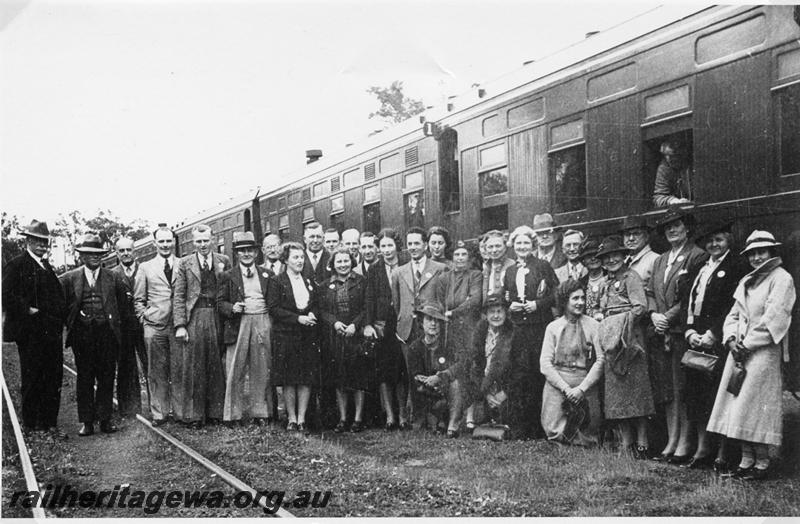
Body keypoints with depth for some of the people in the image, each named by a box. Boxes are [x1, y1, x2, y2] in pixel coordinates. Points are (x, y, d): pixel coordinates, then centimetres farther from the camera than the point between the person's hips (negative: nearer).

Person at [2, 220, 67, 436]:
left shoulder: (48, 267, 17)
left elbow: (59, 298, 23)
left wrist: (60, 317, 9)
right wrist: (27, 311, -16)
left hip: (52, 332, 6)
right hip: (30, 333, -6)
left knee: (54, 378, 6)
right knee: (31, 380, 3)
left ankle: (49, 422, 14)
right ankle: (31, 424, 13)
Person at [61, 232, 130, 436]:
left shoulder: (113, 278, 5)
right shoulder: (69, 279, 3)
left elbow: (123, 300, 15)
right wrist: (70, 323, 4)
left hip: (107, 333, 1)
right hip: (82, 334, -1)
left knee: (106, 378, 3)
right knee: (84, 379, 4)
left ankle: (105, 419, 12)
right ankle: (86, 421, 9)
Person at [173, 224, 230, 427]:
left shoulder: (224, 261, 10)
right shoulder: (185, 263, 6)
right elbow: (178, 296, 2)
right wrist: (180, 325, -5)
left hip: (217, 317, 1)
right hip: (194, 317, -1)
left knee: (216, 366, 5)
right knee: (193, 367, 1)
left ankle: (216, 411, 15)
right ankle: (193, 415, 7)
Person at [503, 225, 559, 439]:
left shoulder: (543, 267, 3)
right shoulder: (510, 272, 17)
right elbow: (504, 299, 23)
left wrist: (538, 303, -13)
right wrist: (510, 305, 2)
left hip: (540, 327, -4)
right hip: (518, 328, 4)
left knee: (539, 375, -4)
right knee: (518, 376, -2)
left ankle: (538, 427, 3)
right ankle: (518, 427, 1)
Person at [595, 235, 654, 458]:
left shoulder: (631, 276, -4)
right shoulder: (607, 281, 19)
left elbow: (640, 307, -14)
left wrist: (613, 321, -14)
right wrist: (601, 317, 6)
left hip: (629, 337, -8)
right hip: (611, 340, 8)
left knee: (635, 388, -5)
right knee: (615, 391, 5)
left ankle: (642, 444, -1)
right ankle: (625, 443, 10)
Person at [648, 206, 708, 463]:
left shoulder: (698, 257, -4)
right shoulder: (659, 261, 20)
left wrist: (669, 317, -13)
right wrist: (654, 314, -1)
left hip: (682, 332, -7)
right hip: (660, 333, 7)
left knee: (683, 390, -4)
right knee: (666, 391, 8)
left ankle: (684, 444, 2)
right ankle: (671, 441, 15)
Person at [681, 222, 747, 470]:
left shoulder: (735, 268, -3)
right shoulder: (700, 268, 18)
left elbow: (733, 308, -10)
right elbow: (689, 302, 15)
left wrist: (712, 334, -14)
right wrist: (690, 332, 1)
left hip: (719, 342, -7)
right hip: (696, 339, 7)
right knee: (696, 393, 6)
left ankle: (722, 455, 2)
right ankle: (702, 449, 13)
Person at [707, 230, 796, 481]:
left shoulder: (781, 279, -3)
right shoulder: (746, 281, 19)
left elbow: (772, 318, -13)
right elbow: (733, 315, 17)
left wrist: (747, 344, -14)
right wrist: (731, 339, -2)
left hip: (764, 350, -7)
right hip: (740, 349, 7)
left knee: (756, 404, -8)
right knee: (739, 405, 4)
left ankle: (762, 463, -1)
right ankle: (746, 459, 9)